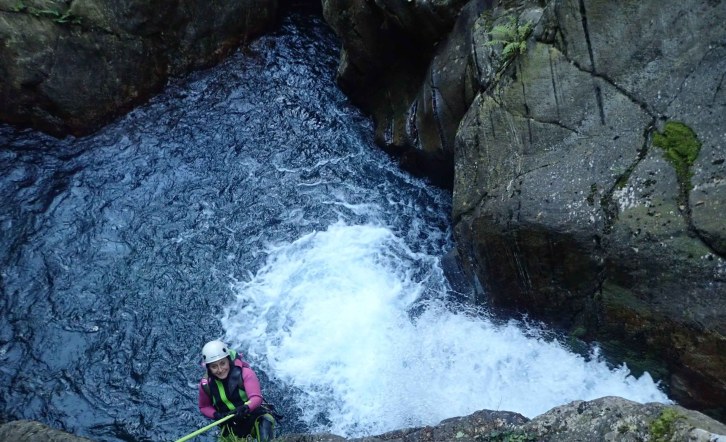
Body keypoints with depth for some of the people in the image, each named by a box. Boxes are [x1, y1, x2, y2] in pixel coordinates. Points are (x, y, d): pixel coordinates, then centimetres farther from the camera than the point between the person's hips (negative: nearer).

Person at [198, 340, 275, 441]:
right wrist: (216, 415, -12)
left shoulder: (244, 373, -19)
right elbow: (204, 407, 8)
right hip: (232, 426, 4)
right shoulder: (206, 384, -9)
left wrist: (245, 408, -48)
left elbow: (256, 398, -27)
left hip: (254, 416, -4)